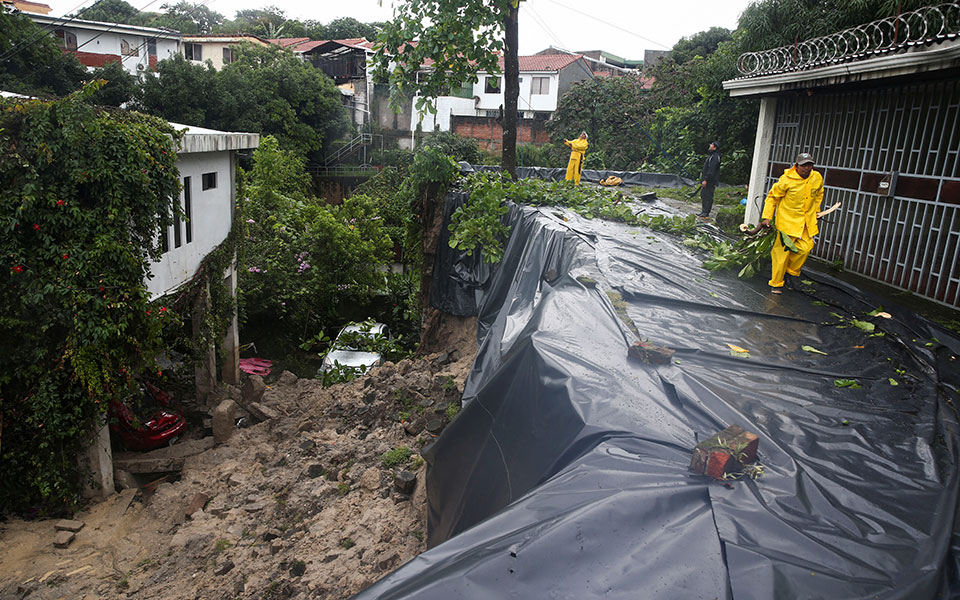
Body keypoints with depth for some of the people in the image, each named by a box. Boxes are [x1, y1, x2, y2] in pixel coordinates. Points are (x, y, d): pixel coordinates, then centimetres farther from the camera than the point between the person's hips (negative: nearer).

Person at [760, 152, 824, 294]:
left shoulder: (817, 178, 1)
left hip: (807, 221, 5)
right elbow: (772, 197, -7)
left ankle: (791, 271, 22)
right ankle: (776, 283, 8)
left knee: (806, 247, -3)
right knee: (782, 251, -4)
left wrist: (816, 210, 22)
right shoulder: (787, 180, -15)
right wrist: (766, 217, -10)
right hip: (787, 219, -5)